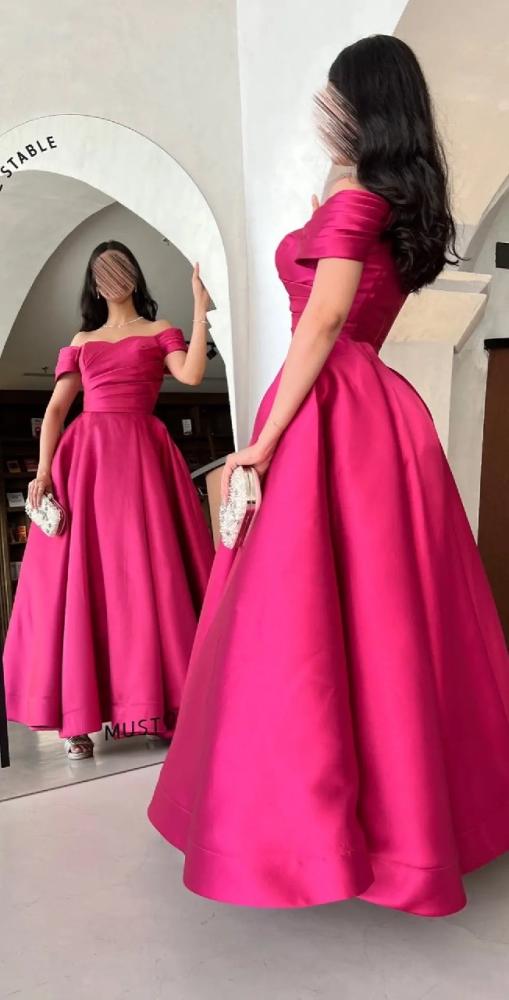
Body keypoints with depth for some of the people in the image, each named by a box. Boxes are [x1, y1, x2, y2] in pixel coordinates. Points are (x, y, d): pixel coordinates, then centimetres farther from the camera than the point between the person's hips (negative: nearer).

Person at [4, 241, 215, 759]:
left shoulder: (159, 331, 14)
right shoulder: (81, 342, 20)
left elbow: (192, 374, -5)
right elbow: (55, 409, 12)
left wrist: (201, 311, -3)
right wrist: (43, 469, 0)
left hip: (140, 456, -2)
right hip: (85, 458, 2)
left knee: (148, 574, -8)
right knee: (80, 579, -4)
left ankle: (159, 704, -1)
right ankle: (79, 716, 0)